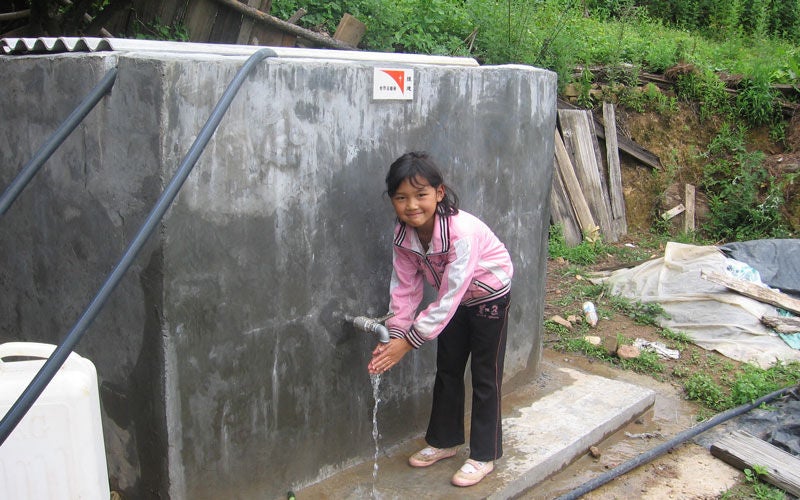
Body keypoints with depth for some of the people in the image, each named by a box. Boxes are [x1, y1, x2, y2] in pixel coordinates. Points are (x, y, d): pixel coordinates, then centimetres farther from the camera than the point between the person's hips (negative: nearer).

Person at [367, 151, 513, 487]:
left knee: (485, 377, 3)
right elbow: (405, 286, -13)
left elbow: (449, 298, -38)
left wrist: (409, 342, -36)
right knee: (447, 370, 15)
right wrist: (394, 335, -23)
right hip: (454, 298, 6)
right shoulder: (402, 234, -20)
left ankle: (484, 455, 18)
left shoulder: (462, 232, -39)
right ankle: (444, 440, 32)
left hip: (489, 296, -6)